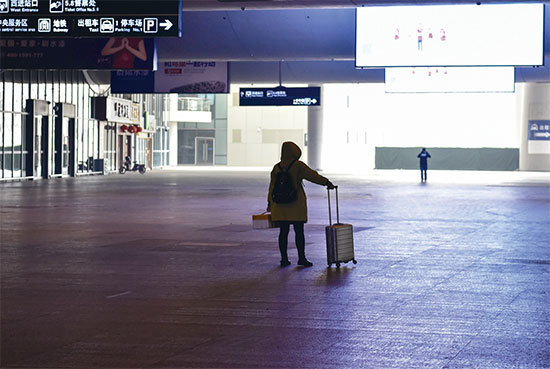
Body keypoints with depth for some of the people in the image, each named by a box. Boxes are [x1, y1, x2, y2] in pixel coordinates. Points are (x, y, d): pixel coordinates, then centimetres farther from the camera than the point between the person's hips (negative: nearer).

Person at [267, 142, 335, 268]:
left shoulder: (277, 168, 4)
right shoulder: (298, 166, -10)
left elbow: (272, 186, 9)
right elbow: (313, 176, -9)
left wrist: (270, 203, 18)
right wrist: (327, 183, -1)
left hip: (280, 205, 4)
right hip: (296, 205, -4)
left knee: (283, 232, 7)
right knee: (299, 231, 2)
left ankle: (284, 258, 7)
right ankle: (301, 258, 3)